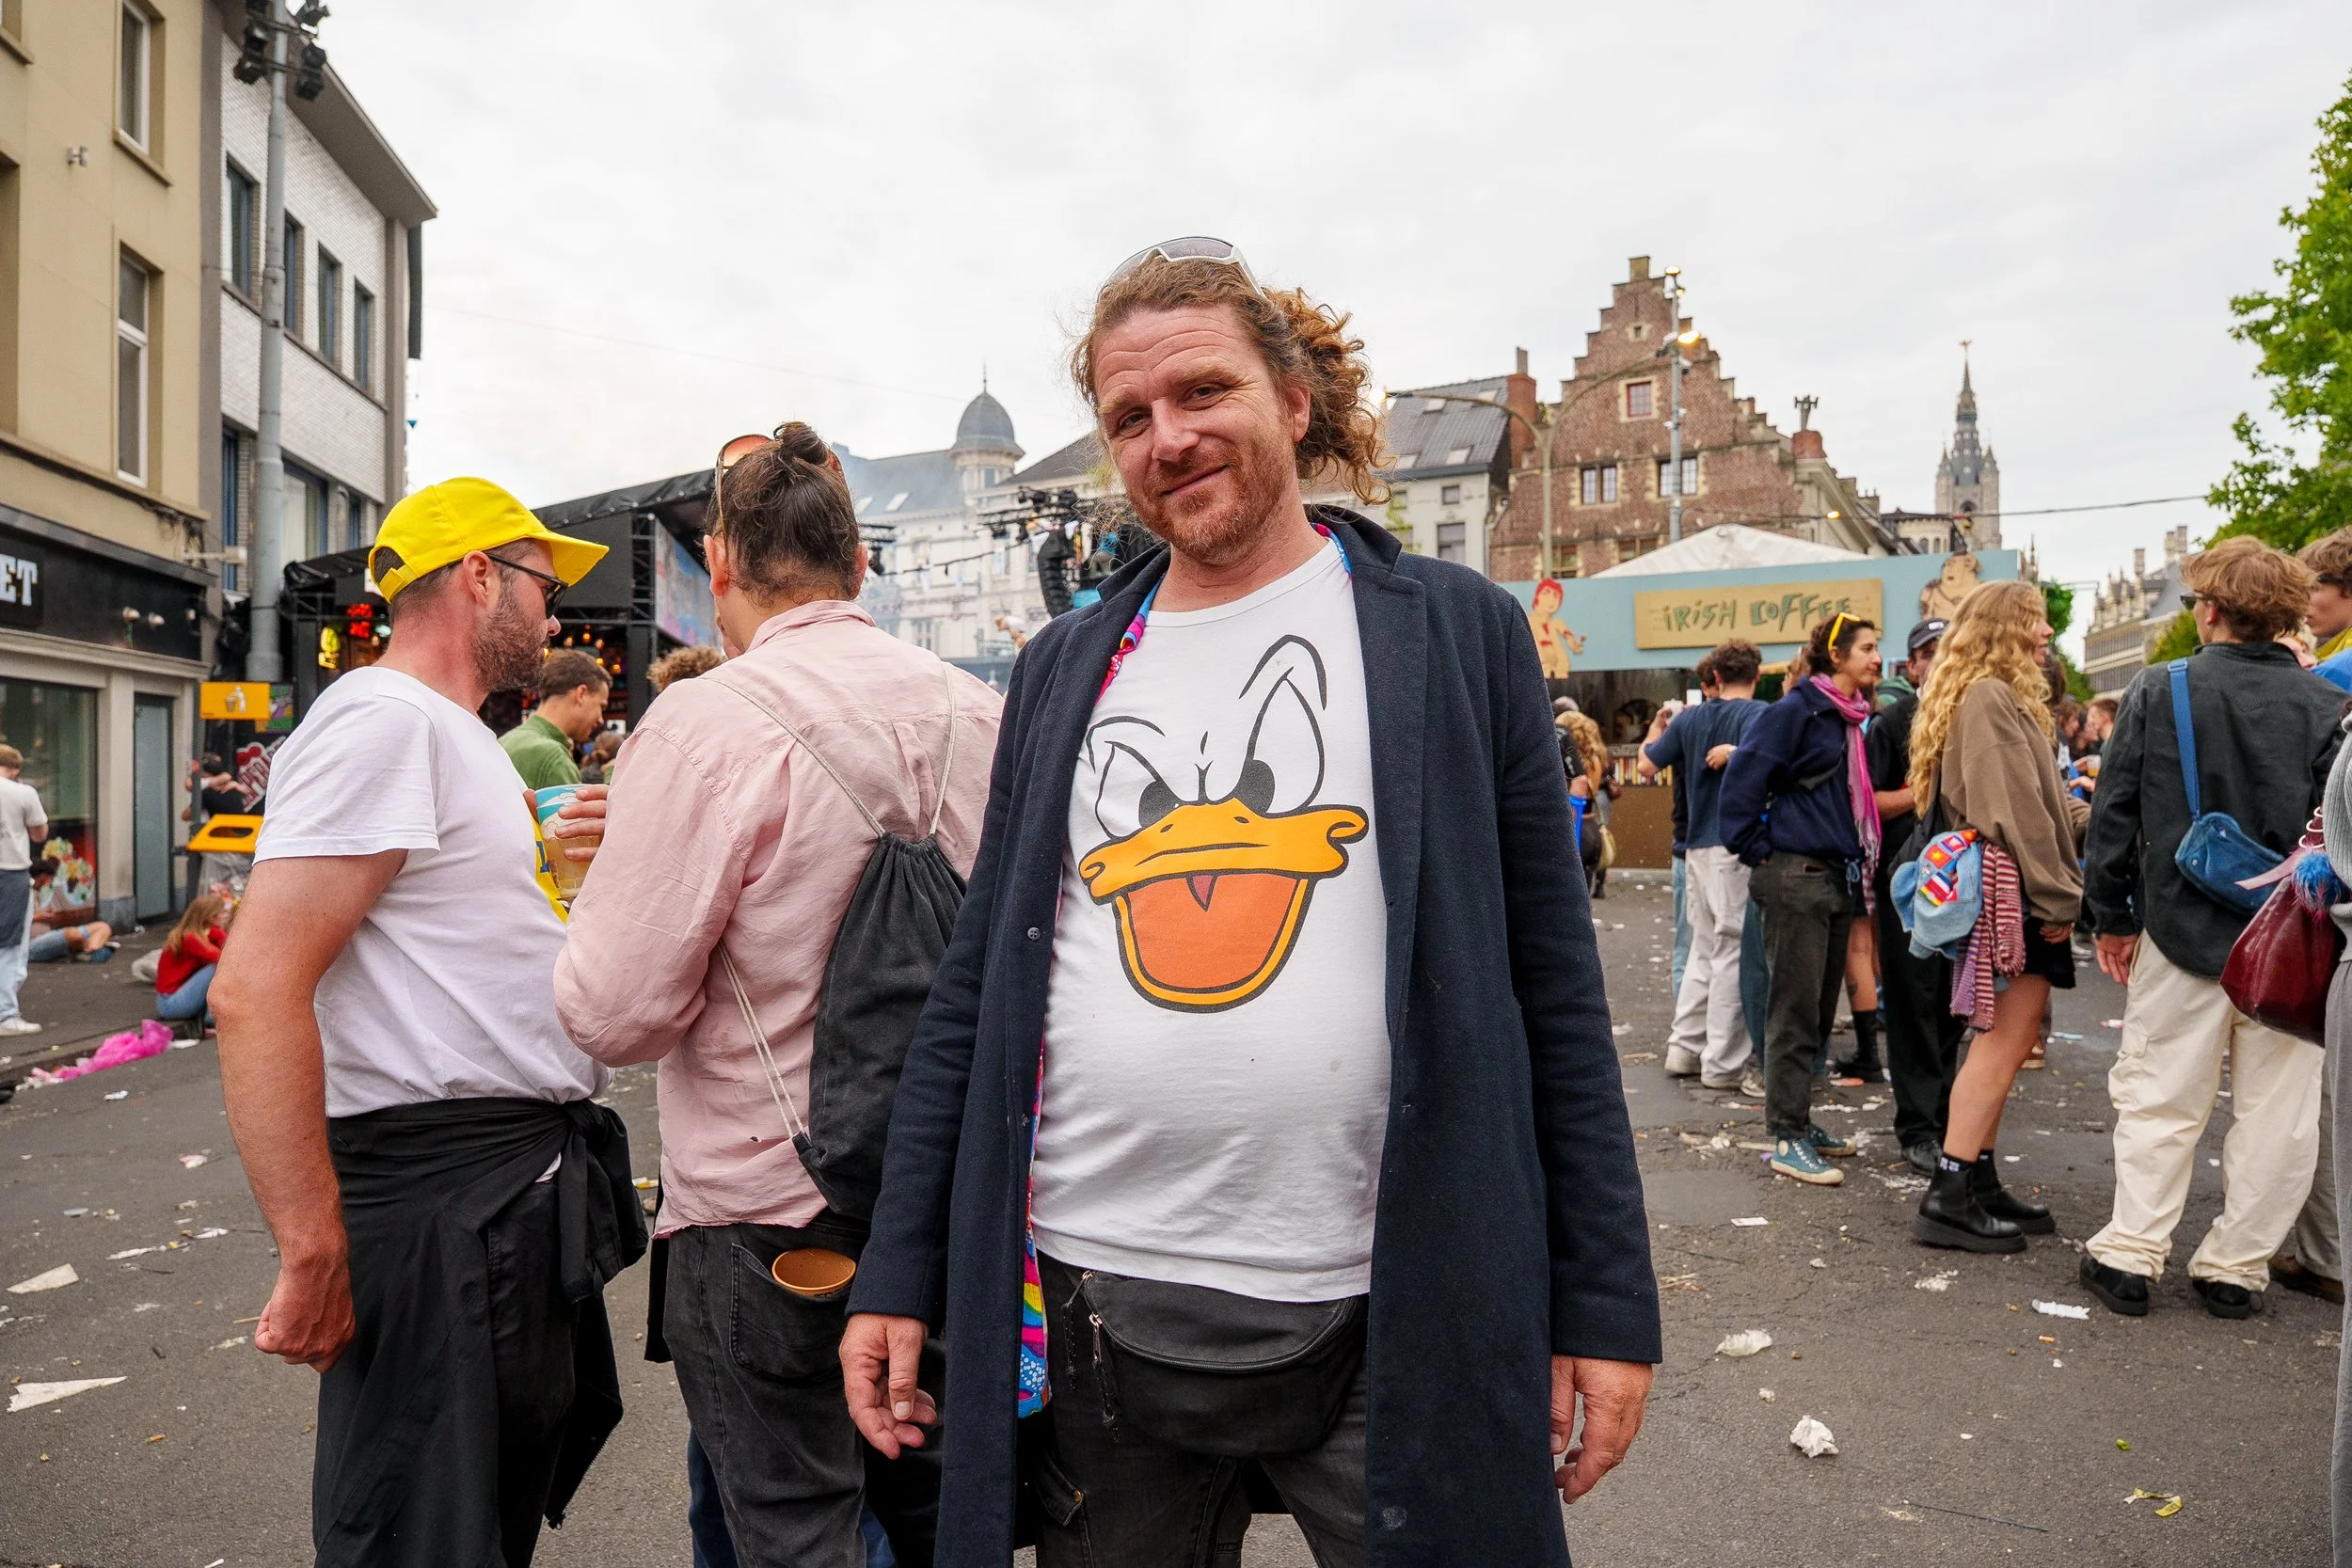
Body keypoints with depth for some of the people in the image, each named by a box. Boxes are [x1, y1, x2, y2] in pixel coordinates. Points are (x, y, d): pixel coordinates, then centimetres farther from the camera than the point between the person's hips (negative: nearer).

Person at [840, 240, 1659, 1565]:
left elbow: (1552, 984, -1)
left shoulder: (1457, 633, -1)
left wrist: (1605, 1300, -3)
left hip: (1392, 1317, -2)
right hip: (1086, 1305, 3)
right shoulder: (1063, 666, 7)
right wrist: (900, 1273, 5)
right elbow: (979, 983, 8)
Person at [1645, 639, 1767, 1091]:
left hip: (1698, 846, 6)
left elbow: (1649, 762, 13)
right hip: (1737, 845, -6)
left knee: (1705, 948, 17)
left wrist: (1658, 727, 29)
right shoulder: (1758, 714, -8)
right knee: (1734, 953, -1)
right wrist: (1732, 753, -8)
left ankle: (1685, 1046, 20)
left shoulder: (1690, 718, 8)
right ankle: (1723, 1063, 3)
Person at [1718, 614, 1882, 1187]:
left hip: (1836, 878, 9)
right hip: (1796, 877, -9)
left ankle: (1800, 1119, 25)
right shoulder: (1797, 710, -11)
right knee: (1795, 1010, -5)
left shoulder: (1851, 718, 14)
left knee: (1820, 1010, 14)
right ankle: (1785, 1138, 1)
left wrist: (1856, 868, 15)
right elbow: (1743, 776, -17)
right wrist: (1757, 850, -13)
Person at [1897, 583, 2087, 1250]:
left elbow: (2044, 802, 23)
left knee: (2003, 1043, 13)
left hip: (2006, 895, 11)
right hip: (2013, 894, -11)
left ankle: (1980, 1183, 20)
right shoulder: (1991, 699, -12)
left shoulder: (2004, 698, 21)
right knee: (2004, 1043, -8)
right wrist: (2058, 899, -14)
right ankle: (1949, 1198, -4)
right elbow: (2016, 813, -17)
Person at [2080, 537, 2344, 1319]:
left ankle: (2129, 1255, 13)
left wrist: (2111, 915, 6)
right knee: (2274, 1111, 11)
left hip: (2183, 931, -1)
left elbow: (2113, 813, -3)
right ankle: (2236, 1267, 18)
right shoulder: (2326, 704, -3)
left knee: (2159, 1100, 9)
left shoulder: (2157, 691, -6)